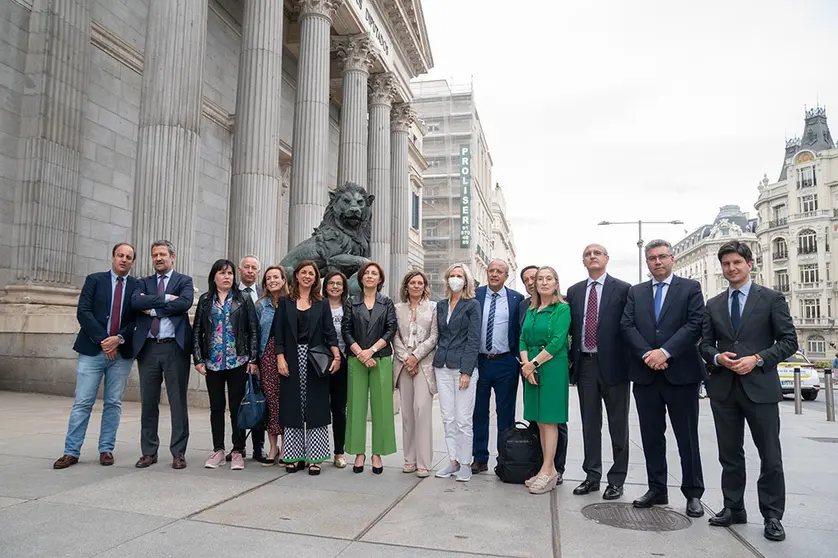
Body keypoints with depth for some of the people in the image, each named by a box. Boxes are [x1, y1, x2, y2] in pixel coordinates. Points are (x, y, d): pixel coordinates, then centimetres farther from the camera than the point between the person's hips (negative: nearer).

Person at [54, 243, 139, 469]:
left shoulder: (138, 286, 6)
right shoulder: (94, 280, 5)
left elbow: (139, 319, 0)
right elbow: (83, 312, -4)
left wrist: (119, 338, -14)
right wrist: (102, 339, -13)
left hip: (121, 353, 1)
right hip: (92, 350, -1)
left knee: (113, 403, 6)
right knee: (82, 402, 0)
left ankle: (106, 449, 15)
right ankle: (71, 451, 9)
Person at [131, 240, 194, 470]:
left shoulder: (184, 281, 7)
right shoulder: (143, 283, 16)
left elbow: (185, 303, -13)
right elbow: (135, 302, -5)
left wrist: (153, 309, -8)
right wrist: (165, 298, -12)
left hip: (175, 347, -3)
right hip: (148, 347, 3)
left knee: (178, 402, 1)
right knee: (148, 402, 8)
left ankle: (179, 452, 9)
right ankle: (149, 452, 19)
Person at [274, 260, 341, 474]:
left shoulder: (321, 304, 8)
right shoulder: (285, 302, 7)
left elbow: (330, 332, 2)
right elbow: (278, 333, 3)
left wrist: (336, 356, -11)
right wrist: (280, 358, -6)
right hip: (292, 360, 0)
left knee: (315, 407, 1)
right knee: (292, 407, 4)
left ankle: (314, 457, 8)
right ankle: (295, 456, 14)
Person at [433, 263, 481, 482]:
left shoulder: (472, 305, -1)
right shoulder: (441, 305, 13)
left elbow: (473, 340, -7)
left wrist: (466, 371, -13)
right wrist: (435, 364, 9)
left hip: (464, 367, -5)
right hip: (443, 368, 5)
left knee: (463, 419, -2)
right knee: (448, 418, 8)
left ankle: (465, 464, 11)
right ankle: (453, 461, 18)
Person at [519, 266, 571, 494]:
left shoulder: (562, 309, -5)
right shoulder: (531, 310, 14)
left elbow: (557, 342, -13)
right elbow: (523, 340, 9)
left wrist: (533, 363, -13)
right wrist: (526, 364, -7)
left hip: (552, 368, -6)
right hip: (531, 369, 6)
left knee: (549, 420, -2)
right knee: (540, 420, 8)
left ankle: (547, 471, 5)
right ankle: (550, 469, 17)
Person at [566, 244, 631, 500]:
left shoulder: (623, 289, -3)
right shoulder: (574, 291, 10)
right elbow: (570, 327, 11)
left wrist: (629, 362, -7)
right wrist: (571, 360, 6)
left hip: (612, 365, -4)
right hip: (585, 364, 4)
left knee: (618, 426, 7)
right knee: (590, 424, 12)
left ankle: (617, 480, 19)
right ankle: (592, 476, 24)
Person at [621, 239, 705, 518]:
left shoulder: (690, 288, 4)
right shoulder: (635, 292, 13)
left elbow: (695, 324, -7)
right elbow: (627, 326, 3)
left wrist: (665, 352, -16)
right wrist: (646, 354, -12)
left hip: (680, 372, -3)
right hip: (645, 374, 3)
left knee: (687, 436, 4)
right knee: (651, 435, 10)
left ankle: (693, 493, 16)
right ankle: (657, 489, 21)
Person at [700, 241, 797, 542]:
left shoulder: (772, 299, 0)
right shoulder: (713, 305, 10)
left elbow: (789, 341, -3)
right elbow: (705, 345, 11)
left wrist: (757, 359, -16)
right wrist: (717, 357, -10)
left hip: (760, 387, -3)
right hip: (724, 388, 3)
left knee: (770, 457, 4)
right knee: (730, 454, 12)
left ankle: (772, 516, 18)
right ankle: (733, 508, 24)